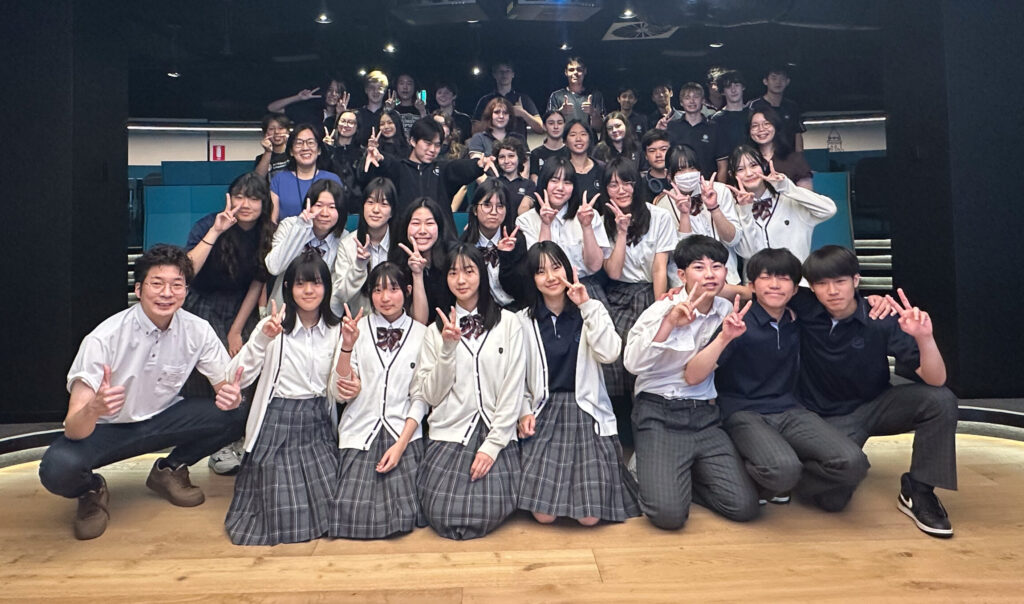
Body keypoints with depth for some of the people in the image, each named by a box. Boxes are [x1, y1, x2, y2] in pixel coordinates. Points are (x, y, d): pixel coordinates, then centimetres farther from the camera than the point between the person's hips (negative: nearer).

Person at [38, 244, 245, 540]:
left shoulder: (198, 331, -16)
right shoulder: (103, 339, -25)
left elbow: (227, 388, -10)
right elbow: (74, 430, -27)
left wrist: (232, 396, -35)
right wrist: (93, 409, -52)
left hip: (162, 421, 3)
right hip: (105, 428, -3)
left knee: (235, 416, -21)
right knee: (58, 469, -33)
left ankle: (169, 470, 6)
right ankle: (92, 491, 4)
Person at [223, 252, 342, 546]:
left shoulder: (335, 331, 5)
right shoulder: (274, 326, -3)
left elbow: (339, 393, 0)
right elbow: (237, 377, -13)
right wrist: (262, 338, -26)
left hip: (317, 425, 3)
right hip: (277, 425, -2)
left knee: (330, 508, -6)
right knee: (281, 512, -2)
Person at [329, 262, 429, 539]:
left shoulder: (422, 334, 1)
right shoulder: (355, 329, 3)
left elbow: (421, 397, 0)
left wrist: (401, 444, -9)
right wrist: (347, 347, -17)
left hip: (404, 435, 0)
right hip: (360, 433, 1)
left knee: (403, 515, -11)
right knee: (353, 514, -10)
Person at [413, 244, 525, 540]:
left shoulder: (508, 323, 1)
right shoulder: (437, 330, 7)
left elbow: (513, 389, -2)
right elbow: (431, 395, 1)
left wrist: (492, 445, -9)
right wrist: (447, 348, -12)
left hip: (496, 433, -1)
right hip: (450, 433, 1)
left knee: (488, 513, -15)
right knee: (443, 516, -12)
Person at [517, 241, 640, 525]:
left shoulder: (592, 310, 6)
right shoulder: (524, 320, 5)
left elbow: (609, 354, -13)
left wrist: (586, 306, -12)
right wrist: (525, 411, -7)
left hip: (586, 412, 0)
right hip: (545, 414, 0)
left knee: (589, 516, -11)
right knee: (543, 515, -11)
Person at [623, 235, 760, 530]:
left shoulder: (727, 310, 5)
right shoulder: (662, 310, -8)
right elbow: (633, 364, -23)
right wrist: (669, 322, -28)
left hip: (705, 415, 5)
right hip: (659, 415, -4)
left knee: (744, 506, -9)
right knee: (669, 514, -19)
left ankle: (684, 475, 14)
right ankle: (655, 473, 13)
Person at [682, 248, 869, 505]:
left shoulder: (797, 320, 7)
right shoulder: (739, 323, -8)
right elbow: (692, 377, -17)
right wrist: (724, 337, -30)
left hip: (789, 411, 6)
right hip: (743, 414, -5)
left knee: (853, 463, -19)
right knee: (783, 471, -34)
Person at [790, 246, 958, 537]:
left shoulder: (881, 319, -16)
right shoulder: (804, 308, -16)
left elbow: (935, 380, -22)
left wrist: (924, 337, -39)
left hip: (876, 406, 1)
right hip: (828, 418, -1)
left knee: (941, 400, -27)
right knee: (830, 498, -23)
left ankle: (918, 492, -9)